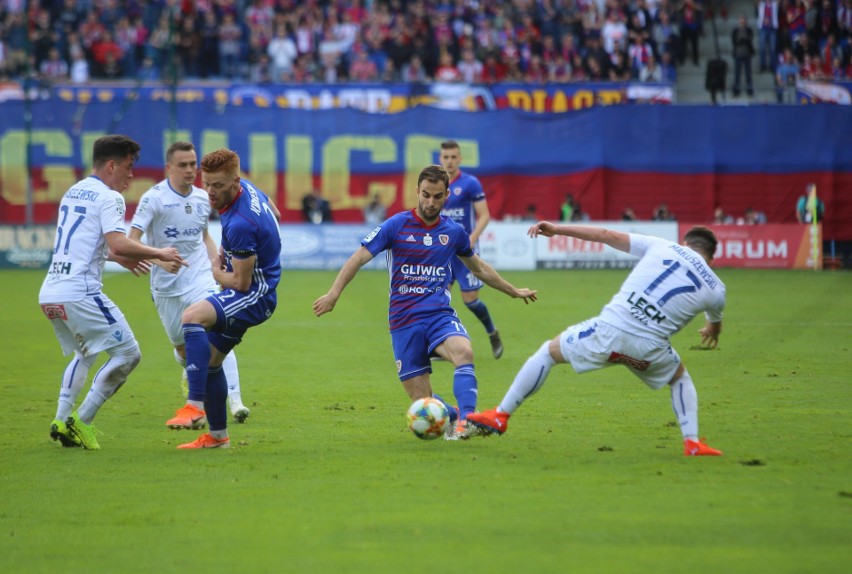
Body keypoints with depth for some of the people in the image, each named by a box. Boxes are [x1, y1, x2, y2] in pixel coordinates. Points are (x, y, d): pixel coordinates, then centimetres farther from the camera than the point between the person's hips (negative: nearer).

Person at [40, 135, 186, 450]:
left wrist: (121, 258, 35)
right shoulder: (108, 197, -6)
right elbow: (118, 244, -20)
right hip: (80, 293, -9)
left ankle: (61, 420, 15)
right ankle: (80, 421, -7)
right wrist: (159, 253, -7)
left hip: (49, 294, 9)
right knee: (127, 353, -3)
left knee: (84, 354, 27)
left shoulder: (72, 193, 20)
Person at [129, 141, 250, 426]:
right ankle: (187, 364, 49)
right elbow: (132, 240, -19)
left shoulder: (202, 198, 4)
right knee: (182, 347, 11)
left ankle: (235, 401, -21)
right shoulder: (154, 198, -12)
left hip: (201, 280, 2)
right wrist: (160, 260, -34)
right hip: (166, 285, -2)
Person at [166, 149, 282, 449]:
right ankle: (217, 435, 27)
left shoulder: (240, 224, -29)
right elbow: (275, 215, 22)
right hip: (254, 293, 11)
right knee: (211, 360, 16)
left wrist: (218, 274, 1)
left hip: (255, 296, -11)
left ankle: (195, 404, -36)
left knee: (192, 317, -32)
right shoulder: (247, 187, -1)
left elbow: (241, 282, -22)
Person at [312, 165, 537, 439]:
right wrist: (333, 294, -17)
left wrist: (514, 291, 34)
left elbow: (479, 268, 26)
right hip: (404, 321, -1)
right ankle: (457, 416, 25)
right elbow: (358, 259, -4)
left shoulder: (454, 232, 9)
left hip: (440, 314, 1)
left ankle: (466, 421, -38)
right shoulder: (396, 225, -2)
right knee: (422, 402, -5)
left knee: (463, 351, -34)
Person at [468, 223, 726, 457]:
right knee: (679, 377, 34)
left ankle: (500, 415, 22)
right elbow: (715, 323, 39)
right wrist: (712, 331, 64)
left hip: (608, 331, -1)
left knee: (549, 351, 22)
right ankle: (692, 442, 19)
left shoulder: (662, 247, 11)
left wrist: (558, 230, 17)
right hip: (649, 349, 1)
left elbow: (607, 236, 11)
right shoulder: (715, 288, 15)